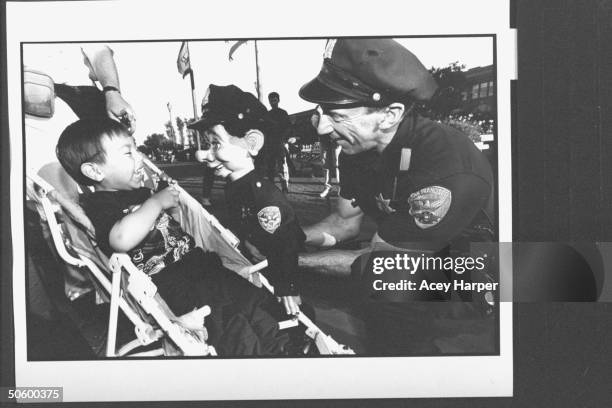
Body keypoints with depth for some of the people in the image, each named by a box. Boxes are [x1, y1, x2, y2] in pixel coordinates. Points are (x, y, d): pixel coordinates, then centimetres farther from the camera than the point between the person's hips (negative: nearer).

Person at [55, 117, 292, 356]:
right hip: (166, 286, -9)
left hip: (196, 264, 9)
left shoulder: (138, 193, 21)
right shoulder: (98, 206, -9)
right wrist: (156, 201, -19)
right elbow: (122, 239, -33)